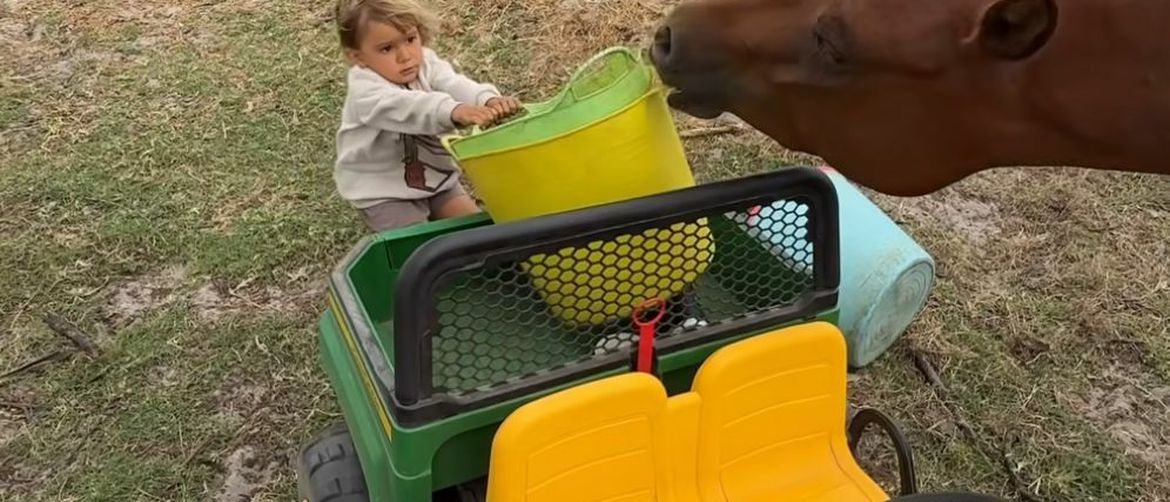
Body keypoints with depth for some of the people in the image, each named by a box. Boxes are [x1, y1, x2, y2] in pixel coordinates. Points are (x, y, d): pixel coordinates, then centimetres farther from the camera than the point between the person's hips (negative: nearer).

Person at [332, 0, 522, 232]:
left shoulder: (426, 64, -7)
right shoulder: (364, 90, -25)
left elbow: (456, 86, -26)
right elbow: (407, 108, -45)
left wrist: (489, 100, -49)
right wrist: (454, 111, -64)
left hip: (436, 176, 5)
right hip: (383, 192, -5)